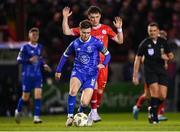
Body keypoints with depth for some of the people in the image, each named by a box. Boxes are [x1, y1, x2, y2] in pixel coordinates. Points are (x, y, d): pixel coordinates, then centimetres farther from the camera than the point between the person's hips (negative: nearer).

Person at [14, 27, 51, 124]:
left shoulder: (40, 47, 9)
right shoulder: (25, 47, -6)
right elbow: (19, 59, -8)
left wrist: (44, 65, 4)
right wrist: (29, 60, -23)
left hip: (37, 75, 4)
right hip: (27, 75, -4)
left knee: (38, 95, -11)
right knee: (25, 97, 5)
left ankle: (36, 117, -11)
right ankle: (18, 111, 33)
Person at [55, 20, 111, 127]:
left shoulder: (96, 43, -7)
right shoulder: (75, 43, 0)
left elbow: (107, 54, 4)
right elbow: (65, 55, 16)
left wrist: (104, 64, -16)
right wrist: (58, 70, 18)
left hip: (91, 74, -1)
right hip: (78, 71, 1)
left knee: (85, 103, -13)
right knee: (73, 90, -32)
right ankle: (70, 116, -20)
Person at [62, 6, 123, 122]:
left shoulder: (106, 29, 9)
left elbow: (120, 41, 9)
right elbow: (67, 32, 4)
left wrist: (119, 29, -7)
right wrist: (65, 18, -5)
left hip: (102, 64, 2)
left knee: (100, 90, 3)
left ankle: (94, 111, 21)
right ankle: (94, 112, -10)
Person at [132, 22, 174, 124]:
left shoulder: (163, 42, 7)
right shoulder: (145, 43, -1)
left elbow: (171, 55, 16)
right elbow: (138, 59, 3)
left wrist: (168, 57, -10)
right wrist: (135, 75, 0)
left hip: (162, 71, 3)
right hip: (150, 71, -3)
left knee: (163, 96, -5)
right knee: (155, 91, -21)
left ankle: (152, 109, 25)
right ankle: (154, 116, -10)